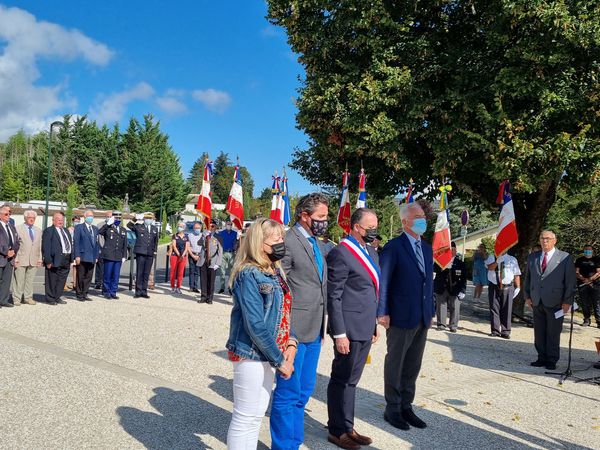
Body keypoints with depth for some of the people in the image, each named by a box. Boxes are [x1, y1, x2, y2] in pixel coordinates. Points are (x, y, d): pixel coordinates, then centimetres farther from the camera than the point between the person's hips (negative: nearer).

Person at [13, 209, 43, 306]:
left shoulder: (38, 231, 16)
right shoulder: (18, 229, 2)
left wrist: (40, 259, 7)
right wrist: (15, 259, -9)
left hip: (34, 260, 4)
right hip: (21, 260, -4)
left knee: (30, 280, 6)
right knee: (19, 280, -1)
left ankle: (28, 298, 13)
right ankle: (16, 299, 6)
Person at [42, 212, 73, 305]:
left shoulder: (66, 231, 19)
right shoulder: (48, 231, -4)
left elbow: (70, 244, 20)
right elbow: (45, 247, -11)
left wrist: (71, 258, 12)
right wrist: (48, 261, -17)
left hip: (66, 260, 7)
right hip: (55, 260, -7)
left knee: (61, 280, 13)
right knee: (52, 281, 1)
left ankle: (57, 297, 23)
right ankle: (50, 299, 10)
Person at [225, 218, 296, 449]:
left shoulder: (275, 272, 8)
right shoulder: (249, 274, -18)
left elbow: (284, 312, 14)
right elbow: (255, 325, -22)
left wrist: (291, 343, -2)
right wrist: (280, 360, -17)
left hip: (269, 354, 8)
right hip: (251, 355, -8)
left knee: (257, 415, 18)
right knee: (245, 418, 3)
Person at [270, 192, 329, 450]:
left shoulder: (317, 243, 15)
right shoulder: (288, 242, -13)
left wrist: (321, 328, 19)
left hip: (313, 332, 9)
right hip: (293, 330, -8)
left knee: (303, 393, 18)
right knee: (288, 394, 2)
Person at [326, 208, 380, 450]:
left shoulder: (372, 252, 12)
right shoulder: (341, 253, -16)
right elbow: (333, 297, -17)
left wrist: (375, 324, 16)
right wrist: (339, 334, -18)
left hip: (366, 329, 8)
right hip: (349, 329, -8)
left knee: (351, 380, 18)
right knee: (341, 381, 7)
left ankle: (348, 427, 31)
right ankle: (337, 431, 21)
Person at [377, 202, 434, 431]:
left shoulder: (427, 248, 12)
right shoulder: (393, 247, -10)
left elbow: (429, 281, 15)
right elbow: (383, 282, -11)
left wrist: (431, 311, 12)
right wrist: (383, 313, -14)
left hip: (422, 318, 7)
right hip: (401, 317, -7)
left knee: (413, 366, 14)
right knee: (395, 365, 7)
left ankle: (406, 406, 27)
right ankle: (392, 409, 21)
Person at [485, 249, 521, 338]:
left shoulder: (512, 259, 8)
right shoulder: (492, 257, 8)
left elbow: (516, 274, 5)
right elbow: (490, 267, -12)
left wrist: (518, 287, 0)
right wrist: (497, 261, -26)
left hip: (507, 288, 0)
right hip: (494, 287, 1)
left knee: (506, 310, 1)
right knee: (494, 309, 3)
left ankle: (505, 332, 8)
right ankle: (495, 331, 11)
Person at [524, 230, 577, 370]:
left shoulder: (565, 258, 0)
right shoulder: (532, 257, 12)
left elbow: (571, 281, -2)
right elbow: (528, 278, 18)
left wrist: (567, 301, -7)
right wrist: (527, 296, 10)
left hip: (555, 302, -4)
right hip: (537, 301, 4)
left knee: (553, 333, 3)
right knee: (539, 332, 8)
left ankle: (552, 360, 13)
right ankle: (542, 358, 18)